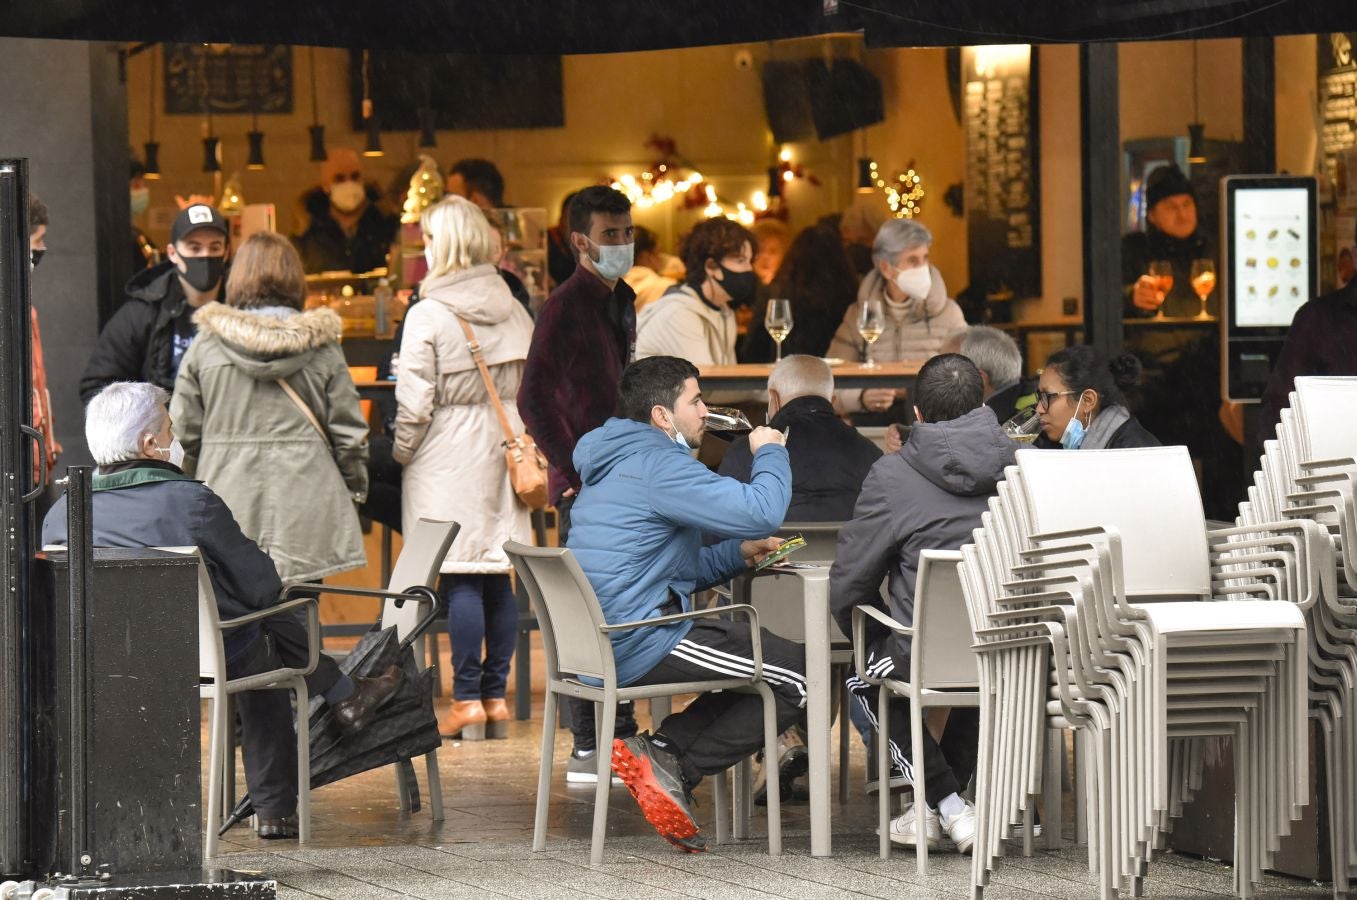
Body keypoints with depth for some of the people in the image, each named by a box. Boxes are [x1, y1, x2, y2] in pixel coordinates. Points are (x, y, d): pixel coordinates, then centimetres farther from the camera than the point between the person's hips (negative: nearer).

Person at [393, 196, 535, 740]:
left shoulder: (428, 315, -11)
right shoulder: (513, 311, 6)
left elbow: (415, 404, -12)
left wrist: (400, 453, 2)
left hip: (448, 455, -6)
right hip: (502, 450, 6)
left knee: (460, 579, -4)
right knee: (498, 576, 8)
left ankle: (467, 700, -4)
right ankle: (496, 695, 11)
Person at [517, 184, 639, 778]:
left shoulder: (621, 302, 17)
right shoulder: (565, 306, -10)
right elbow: (533, 399, -17)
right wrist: (575, 472, -17)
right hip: (585, 485, -9)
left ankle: (622, 736, 21)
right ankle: (586, 751, -4)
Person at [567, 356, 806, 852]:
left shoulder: (616, 464, 21)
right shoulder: (657, 464, -13)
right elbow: (761, 512, -21)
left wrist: (738, 553, 12)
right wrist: (769, 452, -2)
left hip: (602, 640, 10)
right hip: (641, 644, -10)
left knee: (759, 657, 22)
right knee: (799, 673, -5)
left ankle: (662, 750, 5)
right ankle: (676, 769, -5)